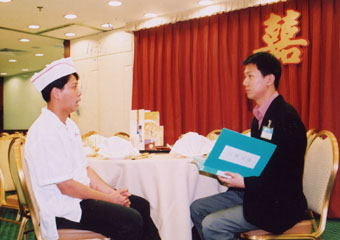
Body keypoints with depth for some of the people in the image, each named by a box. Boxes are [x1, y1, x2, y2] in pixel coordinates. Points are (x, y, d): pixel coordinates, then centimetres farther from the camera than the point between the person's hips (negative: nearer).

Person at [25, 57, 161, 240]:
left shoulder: (70, 125, 11)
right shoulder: (44, 132, -20)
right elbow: (66, 186, -21)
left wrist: (112, 191, 0)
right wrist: (109, 198, -14)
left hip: (81, 195, 10)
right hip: (61, 210, -10)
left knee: (141, 206, 5)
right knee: (131, 221, -22)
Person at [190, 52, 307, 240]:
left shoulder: (286, 118, -20)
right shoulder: (261, 114, 11)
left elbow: (288, 177, -22)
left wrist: (245, 183, -25)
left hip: (278, 203, -9)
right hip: (253, 192, 9)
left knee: (211, 224, -21)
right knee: (197, 208, 5)